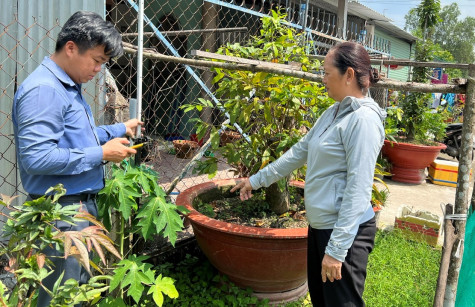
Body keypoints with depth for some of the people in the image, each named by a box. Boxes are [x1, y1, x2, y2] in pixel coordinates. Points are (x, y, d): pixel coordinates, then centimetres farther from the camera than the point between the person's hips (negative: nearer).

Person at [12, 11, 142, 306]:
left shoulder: (69, 87, 12)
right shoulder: (43, 90, -20)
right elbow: (35, 158, -27)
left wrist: (119, 130, 16)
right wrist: (102, 154, -22)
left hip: (83, 202, 10)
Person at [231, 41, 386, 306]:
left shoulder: (363, 119, -19)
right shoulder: (333, 113, 9)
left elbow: (358, 191, -23)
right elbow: (299, 152, 16)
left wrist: (336, 249, -22)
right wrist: (257, 179, 19)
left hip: (346, 231, -9)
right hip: (320, 225, 9)